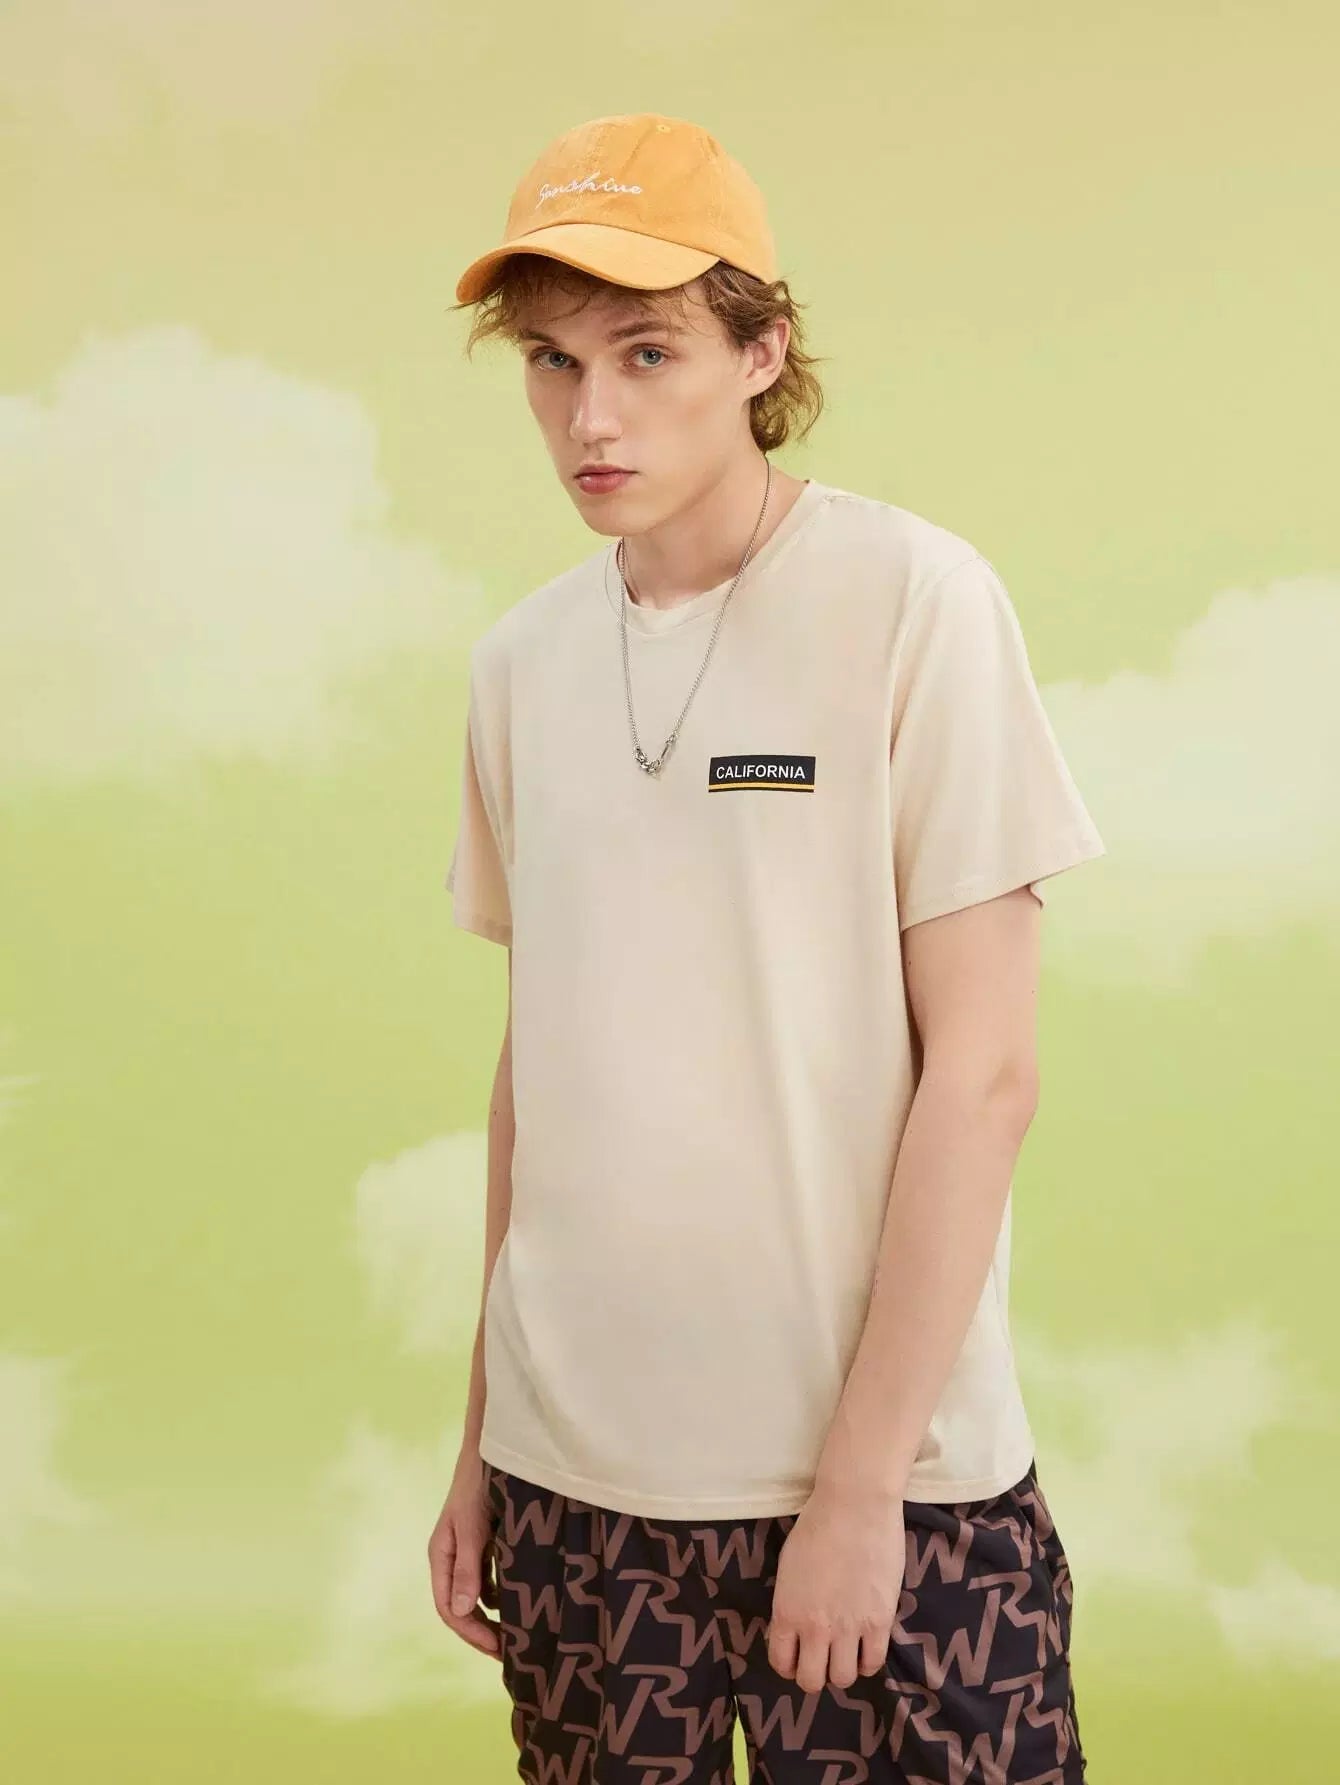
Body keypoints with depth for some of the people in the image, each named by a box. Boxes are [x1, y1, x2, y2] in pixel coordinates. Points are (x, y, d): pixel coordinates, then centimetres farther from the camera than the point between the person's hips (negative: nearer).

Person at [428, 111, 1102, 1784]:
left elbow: (980, 1073, -11)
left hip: (884, 1473, -4)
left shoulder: (913, 599, -9)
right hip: (575, 1474, 4)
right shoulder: (521, 660, 4)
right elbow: (539, 1058, 10)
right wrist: (481, 1432, 10)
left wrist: (860, 1485, -12)